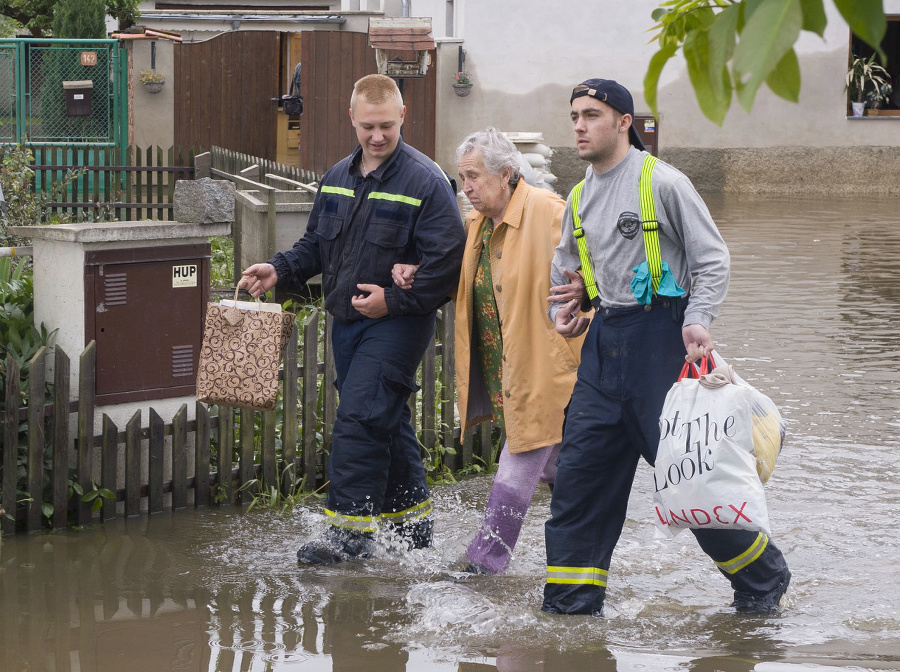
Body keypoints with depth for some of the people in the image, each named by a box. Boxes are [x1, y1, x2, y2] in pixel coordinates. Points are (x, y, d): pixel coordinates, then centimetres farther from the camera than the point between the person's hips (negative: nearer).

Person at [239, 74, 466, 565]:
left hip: (397, 323, -7)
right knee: (385, 419, 14)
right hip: (346, 321, 7)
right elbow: (316, 244, 22)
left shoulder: (426, 181, -12)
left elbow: (446, 261, -16)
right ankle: (413, 518, 26)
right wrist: (280, 270, 4)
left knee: (360, 418, -15)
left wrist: (394, 300, -20)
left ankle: (350, 529, -12)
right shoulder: (338, 177, 12)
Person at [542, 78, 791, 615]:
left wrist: (698, 320, -20)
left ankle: (763, 576, 13)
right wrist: (563, 309, 8)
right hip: (605, 338, 7)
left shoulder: (663, 183, -8)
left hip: (659, 333, -7)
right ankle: (572, 601, 8)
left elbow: (713, 257, -7)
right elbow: (566, 266, 28)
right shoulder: (579, 198, 12)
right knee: (581, 465, 2)